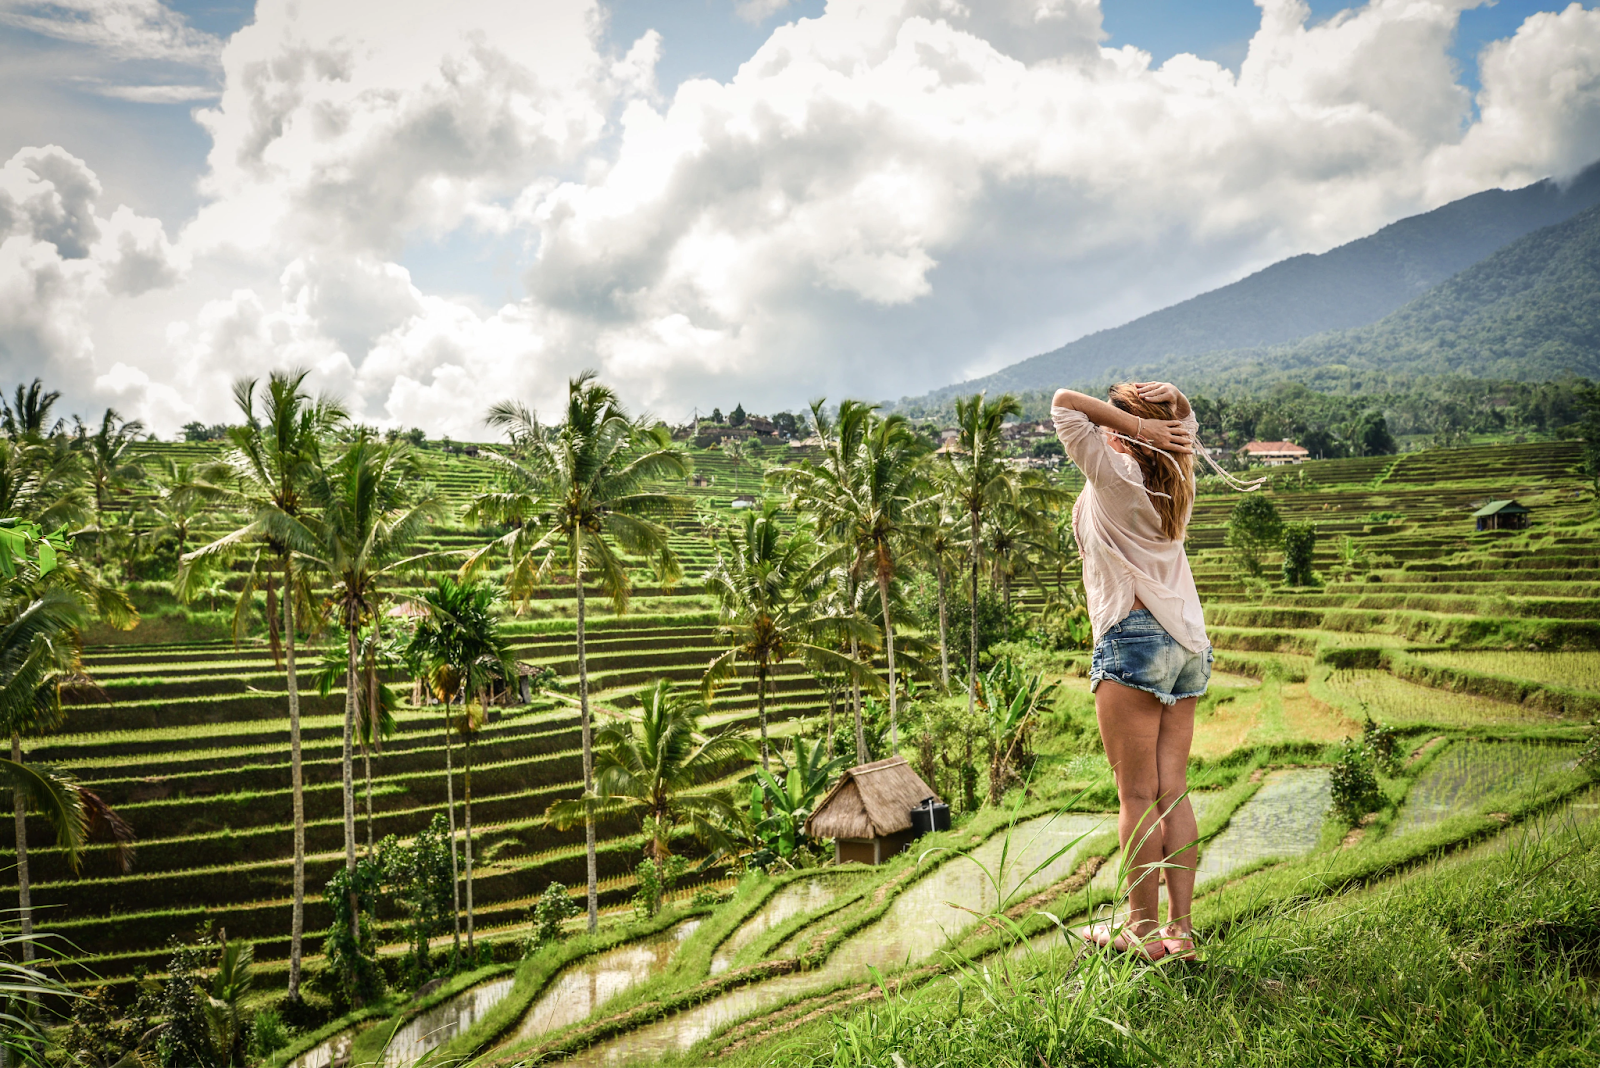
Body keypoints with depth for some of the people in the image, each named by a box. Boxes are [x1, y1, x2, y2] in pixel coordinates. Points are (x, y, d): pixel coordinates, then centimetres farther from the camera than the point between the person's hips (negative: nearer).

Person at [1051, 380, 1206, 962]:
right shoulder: (1177, 481, 11)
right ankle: (1180, 929, 11)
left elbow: (1065, 401, -5)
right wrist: (1159, 415, 6)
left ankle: (1143, 927, 6)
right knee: (1173, 792, 8)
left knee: (1138, 794, -1)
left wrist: (1138, 425, -9)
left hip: (1134, 636, -7)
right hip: (1188, 640, 7)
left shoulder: (1116, 473, -6)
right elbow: (1184, 421, 29)